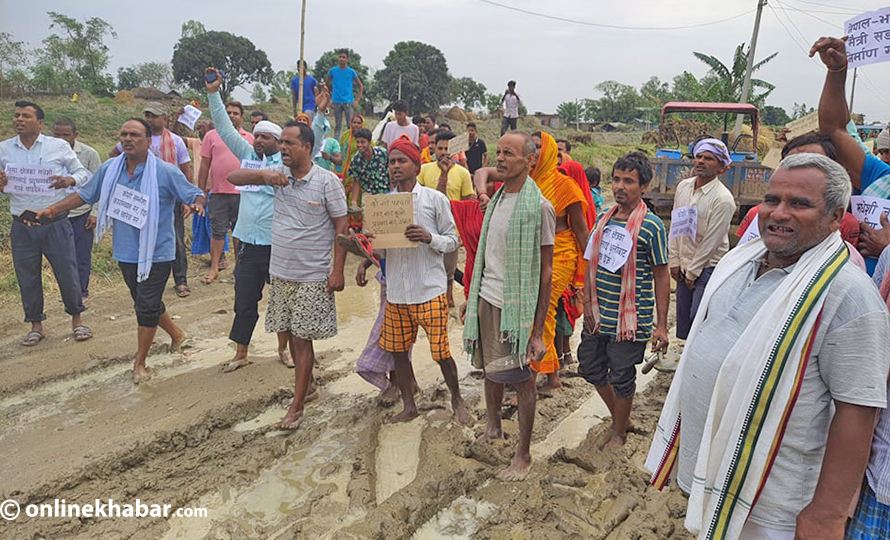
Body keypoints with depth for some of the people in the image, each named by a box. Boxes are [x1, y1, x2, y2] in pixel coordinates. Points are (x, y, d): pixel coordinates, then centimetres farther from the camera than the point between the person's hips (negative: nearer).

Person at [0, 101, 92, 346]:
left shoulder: (59, 146, 0)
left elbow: (83, 173, 5)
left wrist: (69, 180, -17)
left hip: (56, 223, -2)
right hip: (21, 227, 2)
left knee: (68, 273, 2)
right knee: (27, 278, 10)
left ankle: (77, 318, 23)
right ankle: (36, 325, 26)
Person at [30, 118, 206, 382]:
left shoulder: (166, 172, -12)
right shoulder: (109, 169, 2)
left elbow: (196, 195, -11)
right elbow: (84, 194, 13)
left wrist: (197, 204, -33)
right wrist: (53, 209, 5)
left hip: (157, 253, -5)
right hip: (126, 252, 5)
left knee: (146, 308, 0)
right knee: (145, 303, 17)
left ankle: (139, 363, 16)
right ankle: (176, 334, 42)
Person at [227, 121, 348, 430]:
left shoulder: (327, 181, -11)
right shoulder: (278, 173, 4)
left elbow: (342, 227, -9)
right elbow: (233, 177, 3)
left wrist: (337, 271, -14)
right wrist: (264, 175, -17)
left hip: (312, 277, -5)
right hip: (280, 273, 6)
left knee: (302, 338, 0)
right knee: (292, 335, 16)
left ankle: (297, 406, 9)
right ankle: (306, 383, 35)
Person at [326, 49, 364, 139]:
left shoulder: (351, 72, 2)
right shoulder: (332, 71, 3)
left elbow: (361, 87, 9)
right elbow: (327, 85, 12)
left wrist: (357, 100, 1)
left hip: (348, 102, -1)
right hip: (337, 102, 1)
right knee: (337, 125, 7)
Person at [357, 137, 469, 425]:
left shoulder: (435, 199, -3)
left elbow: (452, 241, -1)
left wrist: (428, 237, -20)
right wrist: (366, 260, -4)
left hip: (430, 289, -4)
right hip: (396, 290, 5)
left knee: (441, 351, 1)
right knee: (398, 351, 12)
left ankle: (457, 400, 27)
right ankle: (408, 406, 31)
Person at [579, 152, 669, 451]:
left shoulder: (652, 226, -11)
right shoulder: (604, 218, 6)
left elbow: (662, 276, -9)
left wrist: (661, 325, -9)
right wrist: (588, 303, 5)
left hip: (631, 318, -6)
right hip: (598, 314, 6)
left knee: (622, 378, 8)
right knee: (590, 368, 16)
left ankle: (619, 433, 31)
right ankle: (619, 417, 40)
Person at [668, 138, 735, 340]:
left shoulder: (723, 199, -15)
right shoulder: (683, 186, 5)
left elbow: (711, 241, -14)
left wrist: (692, 272, -10)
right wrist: (675, 262, 5)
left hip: (708, 268, -6)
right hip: (684, 266, 6)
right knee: (683, 320, 11)